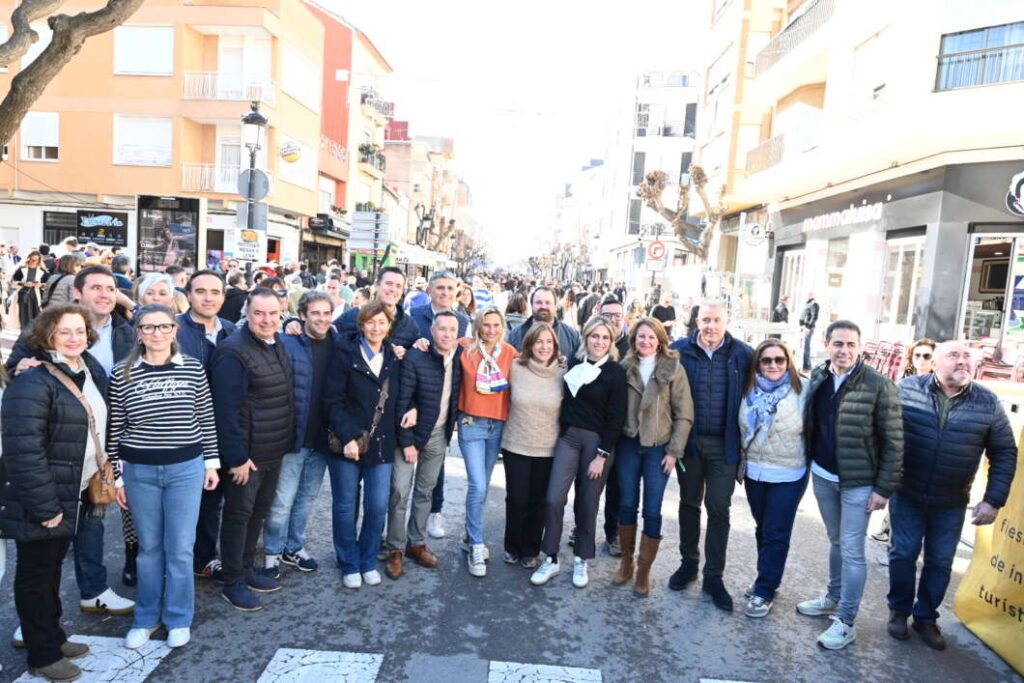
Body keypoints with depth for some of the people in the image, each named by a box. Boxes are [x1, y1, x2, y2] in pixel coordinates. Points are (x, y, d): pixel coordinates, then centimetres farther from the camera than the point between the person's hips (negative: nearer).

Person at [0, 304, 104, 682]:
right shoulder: (34, 382, -21)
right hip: (42, 499, -7)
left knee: (53, 567, 21)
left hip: (72, 493, 8)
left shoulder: (91, 370, 4)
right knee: (37, 573, 9)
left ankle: (53, 637, 36)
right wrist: (45, 506, -22)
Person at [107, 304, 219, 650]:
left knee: (180, 548, 6)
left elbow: (206, 419, 3)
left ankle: (178, 619, 23)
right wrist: (117, 477, 3)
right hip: (139, 471, 1)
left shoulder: (193, 368, -3)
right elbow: (114, 429, 1)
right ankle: (146, 617, 31)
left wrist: (211, 462, 4)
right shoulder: (122, 373, -4)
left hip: (186, 468, 0)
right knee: (149, 546, 13)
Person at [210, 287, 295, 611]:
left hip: (275, 450, 8)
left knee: (259, 511, 19)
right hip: (246, 454, -8)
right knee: (239, 514, 6)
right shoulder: (233, 352, -20)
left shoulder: (278, 344, 6)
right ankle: (233, 583, 21)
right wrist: (236, 457, -21)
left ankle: (247, 568, 35)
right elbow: (226, 410, -22)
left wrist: (287, 441, 13)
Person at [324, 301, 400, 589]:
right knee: (346, 507, 8)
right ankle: (349, 565, 26)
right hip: (347, 443, -3)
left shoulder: (393, 357, 7)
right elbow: (333, 400, -11)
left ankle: (368, 562, 26)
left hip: (381, 445, 3)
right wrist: (347, 437, -18)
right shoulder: (346, 353, -6)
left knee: (378, 507, 5)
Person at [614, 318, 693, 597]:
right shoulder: (625, 367, 2)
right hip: (628, 445, 2)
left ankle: (644, 571, 18)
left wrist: (674, 451, -8)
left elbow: (684, 414, -4)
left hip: (658, 448, -2)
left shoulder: (673, 369, -5)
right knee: (627, 505, 10)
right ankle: (626, 563, 28)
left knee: (652, 511, 1)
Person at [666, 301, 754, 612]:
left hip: (724, 445, -1)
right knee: (689, 503, 14)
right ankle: (688, 563, 32)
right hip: (688, 441, 1)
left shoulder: (743, 355, -5)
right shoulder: (680, 350, -4)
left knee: (719, 508, 5)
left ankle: (713, 576, 19)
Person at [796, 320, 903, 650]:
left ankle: (846, 621, 14)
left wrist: (884, 488, -12)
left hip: (858, 483, -5)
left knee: (851, 551, 2)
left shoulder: (878, 386, -15)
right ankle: (833, 598, 38)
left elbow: (893, 441, -12)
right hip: (822, 476, 5)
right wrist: (810, 465, 7)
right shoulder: (818, 378, 1)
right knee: (836, 541, 21)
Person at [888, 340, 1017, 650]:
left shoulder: (988, 403, -6)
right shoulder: (906, 389, -10)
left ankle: (926, 617, 32)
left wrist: (993, 500, -4)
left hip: (951, 504, 2)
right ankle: (899, 610, 30)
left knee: (940, 563, 13)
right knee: (903, 555, 9)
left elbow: (1005, 453, 1)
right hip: (906, 496, -1)